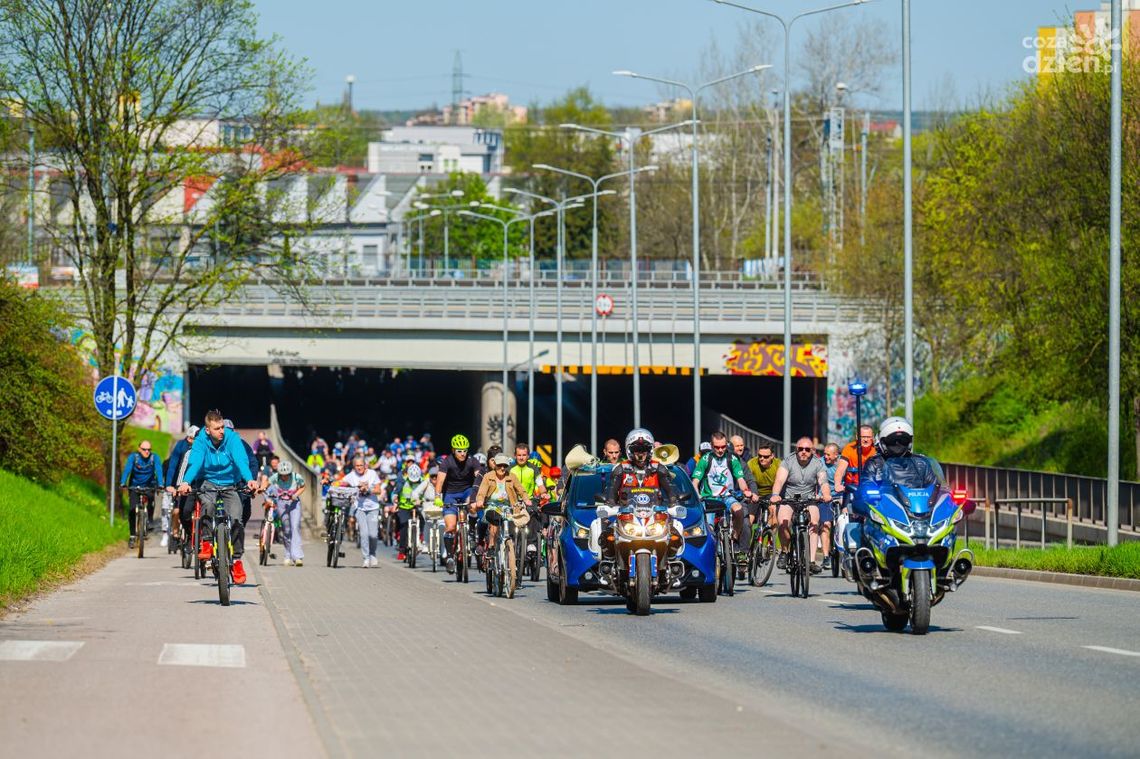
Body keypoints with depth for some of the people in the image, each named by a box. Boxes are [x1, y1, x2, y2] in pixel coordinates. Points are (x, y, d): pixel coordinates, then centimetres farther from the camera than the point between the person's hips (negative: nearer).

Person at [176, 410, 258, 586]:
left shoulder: (232, 438, -16)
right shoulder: (201, 441, -15)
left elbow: (241, 460, -29)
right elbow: (194, 463, -29)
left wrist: (249, 479, -48)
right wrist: (185, 482, -49)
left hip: (231, 484, 0)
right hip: (209, 483, 0)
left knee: (235, 519, -18)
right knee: (207, 504, -34)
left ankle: (237, 560, -2)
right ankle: (205, 544, -17)